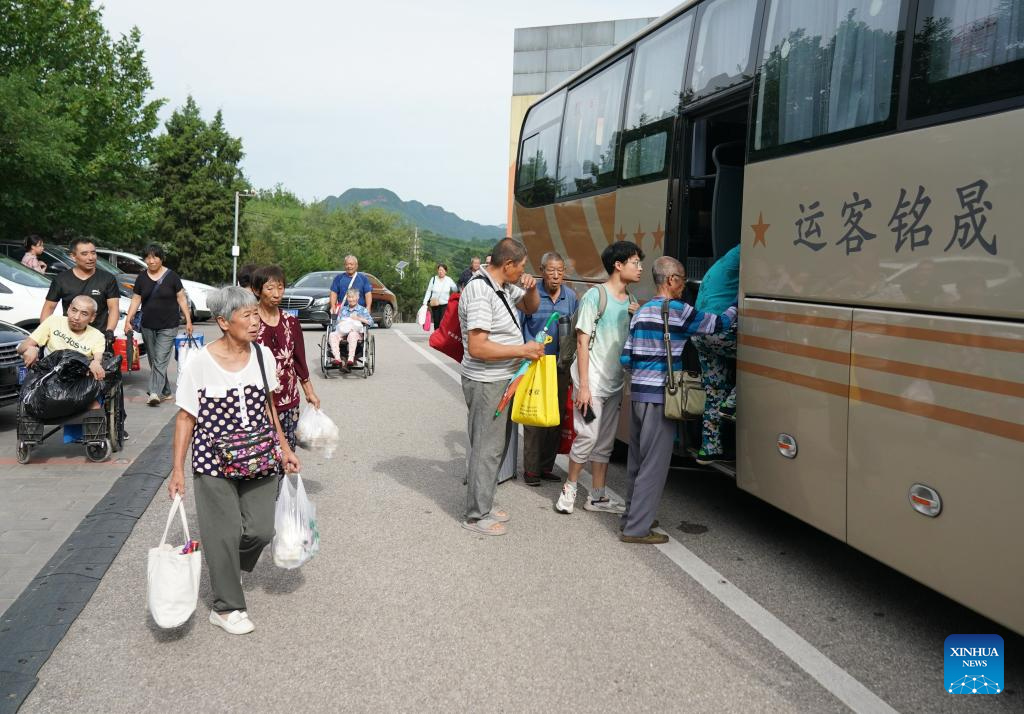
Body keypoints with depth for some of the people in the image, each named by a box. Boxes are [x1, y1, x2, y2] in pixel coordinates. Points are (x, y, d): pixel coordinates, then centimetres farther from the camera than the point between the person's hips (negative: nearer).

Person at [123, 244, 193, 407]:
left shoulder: (171, 276, -2)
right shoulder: (141, 278, 7)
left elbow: (181, 298, 0)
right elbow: (136, 300, 9)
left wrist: (188, 320, -4)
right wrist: (128, 320, -1)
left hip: (168, 327, -4)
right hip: (148, 326, 4)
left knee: (160, 361, -13)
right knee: (154, 361, 9)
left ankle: (155, 393, -19)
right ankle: (166, 392, 18)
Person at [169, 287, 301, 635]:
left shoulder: (262, 354, 0)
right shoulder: (200, 363, -11)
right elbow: (186, 417, -5)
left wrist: (284, 447, 14)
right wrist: (178, 469, -7)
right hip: (214, 461, -4)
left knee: (261, 530, 3)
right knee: (224, 533, 2)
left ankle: (227, 569, 35)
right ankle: (226, 608, 19)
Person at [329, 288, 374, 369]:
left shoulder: (362, 310, 17)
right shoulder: (343, 309, 27)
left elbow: (371, 322, 6)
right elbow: (337, 321, 20)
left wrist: (359, 318, -4)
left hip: (356, 333, -3)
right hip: (342, 332, 3)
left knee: (352, 335, -40)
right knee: (332, 335, -30)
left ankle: (350, 359, -53)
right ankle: (337, 358, -45)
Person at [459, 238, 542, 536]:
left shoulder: (504, 287, 6)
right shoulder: (480, 292, -22)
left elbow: (531, 307, 24)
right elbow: (477, 347, -27)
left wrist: (530, 289, 1)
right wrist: (523, 350, -22)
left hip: (503, 379, 10)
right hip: (486, 383, -10)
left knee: (497, 446, 18)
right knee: (487, 448, -2)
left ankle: (484, 504, 31)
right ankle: (476, 516, 10)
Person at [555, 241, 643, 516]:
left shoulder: (629, 301, 12)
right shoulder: (595, 296, -10)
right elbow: (582, 342, -12)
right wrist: (583, 385, -16)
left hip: (615, 382, 7)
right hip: (592, 380, -7)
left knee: (605, 442, 12)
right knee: (588, 436, -8)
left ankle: (598, 497, 22)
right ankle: (569, 489, 12)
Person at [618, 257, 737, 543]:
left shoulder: (641, 312, 13)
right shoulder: (678, 311, -9)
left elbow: (626, 358, 11)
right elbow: (718, 324, 0)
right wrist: (736, 305, 16)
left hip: (637, 393, 8)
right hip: (659, 398, -8)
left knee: (637, 460, 17)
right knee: (654, 464, -1)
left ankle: (631, 516, 28)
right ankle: (637, 528, 3)